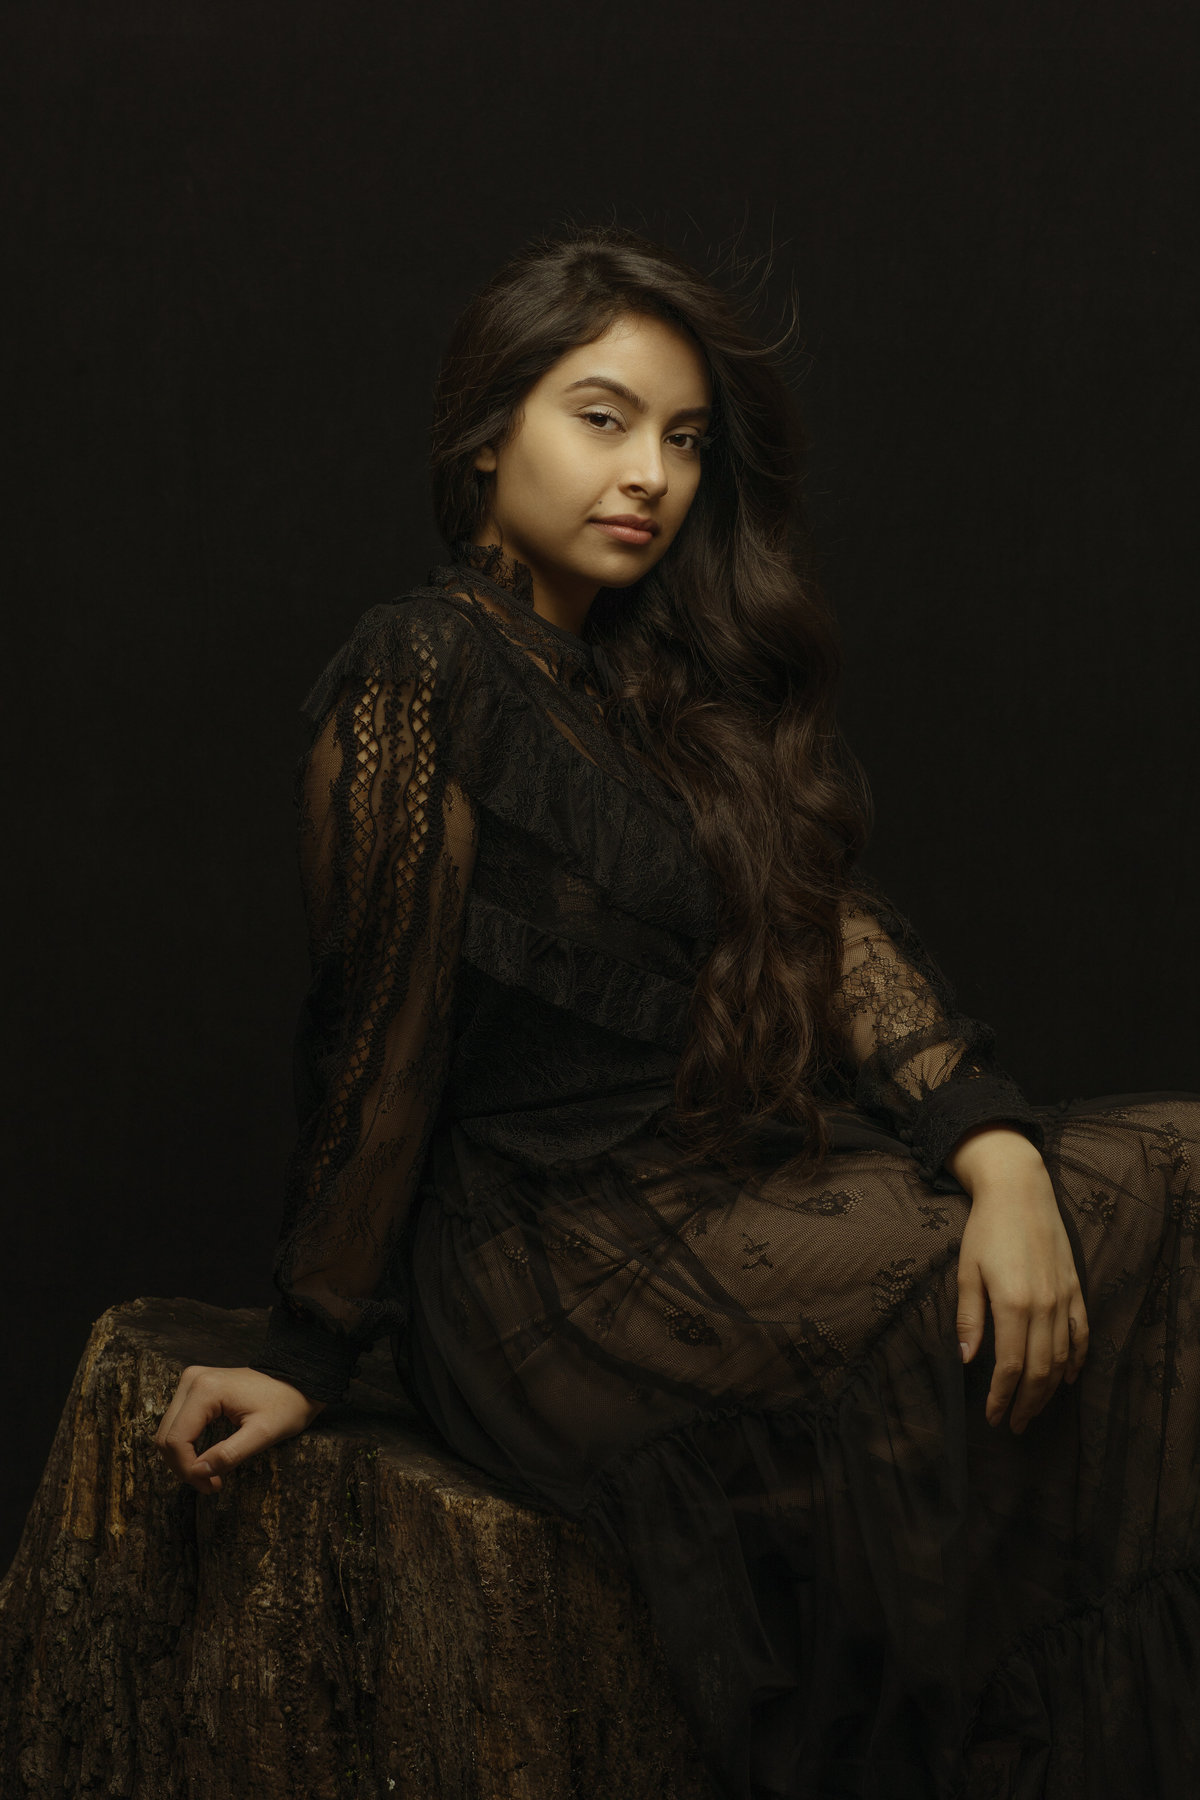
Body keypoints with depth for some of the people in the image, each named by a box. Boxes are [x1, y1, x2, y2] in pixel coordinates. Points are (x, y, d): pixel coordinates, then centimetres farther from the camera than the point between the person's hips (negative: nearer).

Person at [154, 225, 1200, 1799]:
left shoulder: (668, 678, 14)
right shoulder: (423, 676, -10)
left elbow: (835, 923, 3)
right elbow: (378, 1038, -9)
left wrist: (1000, 1154, -12)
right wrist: (308, 1357, -4)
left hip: (741, 1186, 8)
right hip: (566, 1262, -8)